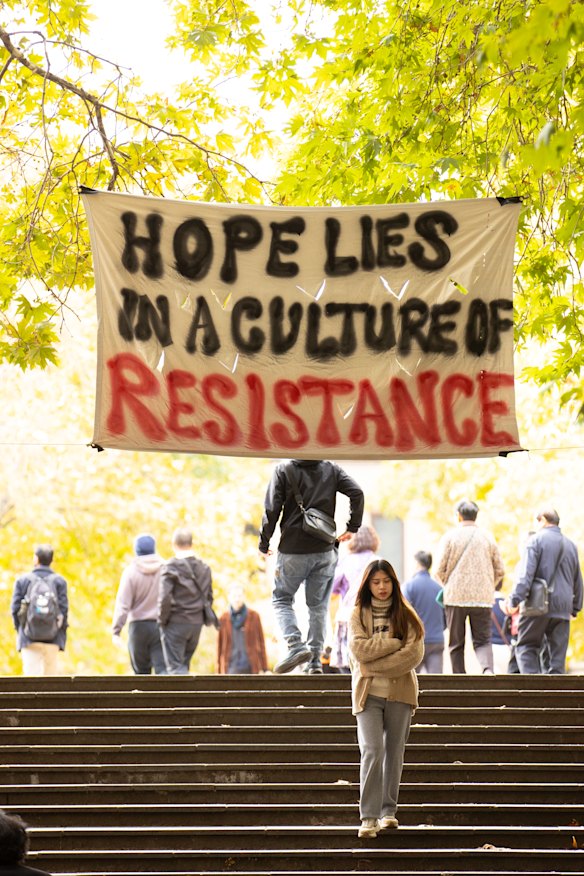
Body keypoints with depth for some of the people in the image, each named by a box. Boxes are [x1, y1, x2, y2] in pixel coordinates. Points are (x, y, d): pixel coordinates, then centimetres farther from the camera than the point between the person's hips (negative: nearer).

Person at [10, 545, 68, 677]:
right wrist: (62, 638, 7)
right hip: (52, 640, 0)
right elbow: (63, 608, -3)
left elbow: (15, 608, 0)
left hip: (29, 640, 0)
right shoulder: (59, 581, 2)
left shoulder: (23, 580, 2)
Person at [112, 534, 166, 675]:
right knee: (162, 667, -4)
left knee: (141, 671, 14)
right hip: (162, 626, 1)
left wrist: (116, 631, -7)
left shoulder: (131, 572, -6)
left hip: (139, 626, -1)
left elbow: (122, 605, -9)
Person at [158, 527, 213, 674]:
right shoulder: (204, 568, 7)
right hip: (196, 623, 6)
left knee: (175, 667, -2)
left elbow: (165, 598, -19)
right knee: (184, 665, 18)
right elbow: (209, 597, 10)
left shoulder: (170, 567, -13)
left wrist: (162, 619, -5)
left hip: (175, 623, -6)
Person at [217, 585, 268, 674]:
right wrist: (219, 672, 8)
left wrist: (264, 668, 2)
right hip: (231, 669, 0)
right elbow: (220, 645, 8)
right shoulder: (223, 619, 4)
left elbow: (261, 642, 4)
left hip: (250, 667, 0)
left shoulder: (254, 616, 2)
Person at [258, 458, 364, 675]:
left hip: (292, 550, -2)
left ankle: (295, 646, -11)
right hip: (325, 550, 3)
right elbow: (357, 493, -6)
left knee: (281, 600, 11)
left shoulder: (283, 470, -3)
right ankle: (315, 659, 8)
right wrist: (352, 527, 4)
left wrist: (264, 543, 3)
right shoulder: (332, 469, 4)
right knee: (318, 605, 12)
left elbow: (271, 510, -8)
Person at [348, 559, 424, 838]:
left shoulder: (406, 616, 5)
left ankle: (388, 811, 19)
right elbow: (359, 649, -10)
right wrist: (394, 642, -11)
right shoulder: (358, 616, 5)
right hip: (368, 692, -2)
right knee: (371, 750, -13)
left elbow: (414, 653, -8)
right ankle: (368, 817, -15)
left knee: (394, 752, 8)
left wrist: (375, 666, -12)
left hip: (400, 692, 2)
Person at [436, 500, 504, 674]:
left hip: (456, 596, -2)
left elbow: (440, 570, -2)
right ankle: (487, 669, -22)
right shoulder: (487, 537, 6)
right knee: (482, 640, 6)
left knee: (456, 643, 7)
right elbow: (500, 570, 7)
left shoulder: (450, 537, -1)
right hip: (483, 598, 2)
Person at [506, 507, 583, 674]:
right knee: (556, 654, 7)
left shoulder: (536, 540, -2)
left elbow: (526, 573, -13)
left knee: (525, 646, 5)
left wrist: (515, 600, -17)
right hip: (562, 609, 5)